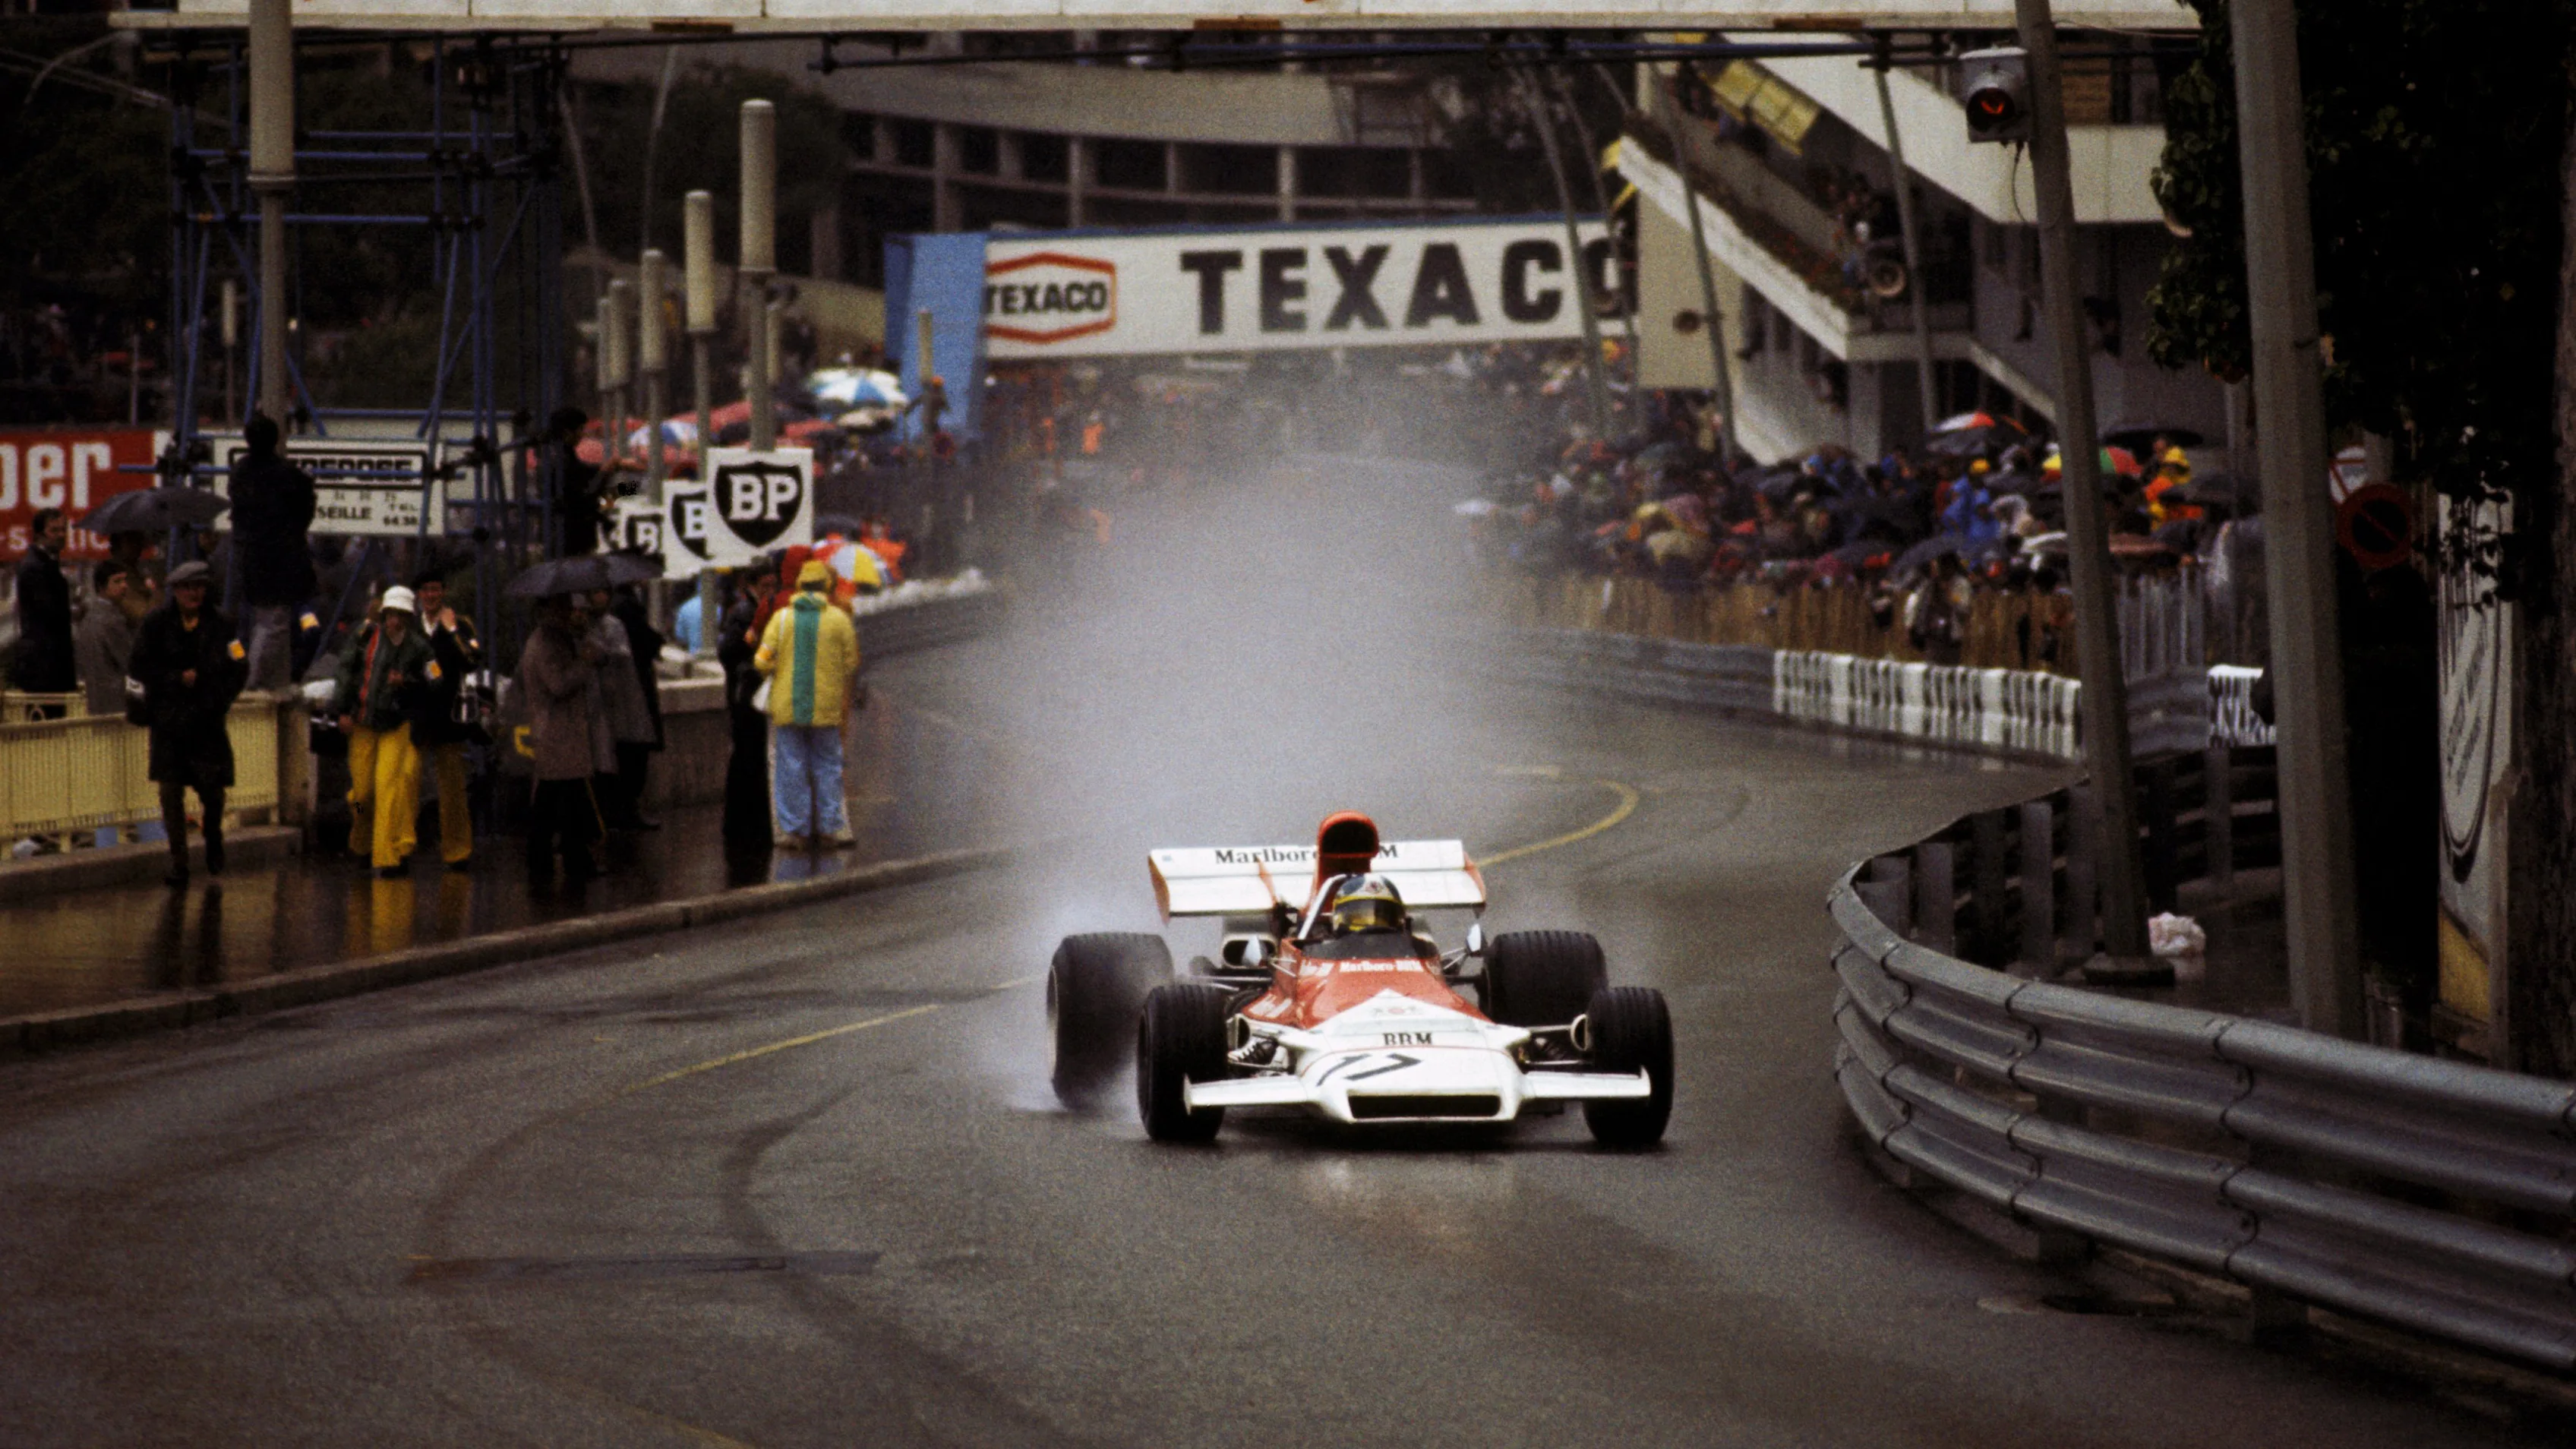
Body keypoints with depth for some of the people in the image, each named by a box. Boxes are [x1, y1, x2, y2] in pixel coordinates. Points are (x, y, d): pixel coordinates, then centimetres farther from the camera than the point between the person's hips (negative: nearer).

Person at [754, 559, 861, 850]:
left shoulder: (782, 618, -2)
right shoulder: (839, 619, -3)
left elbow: (763, 662, -6)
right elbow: (852, 664, 0)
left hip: (787, 706, 0)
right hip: (826, 707, 0)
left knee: (792, 767, 5)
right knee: (827, 766, 9)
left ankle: (795, 830, 5)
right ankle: (830, 828, 10)